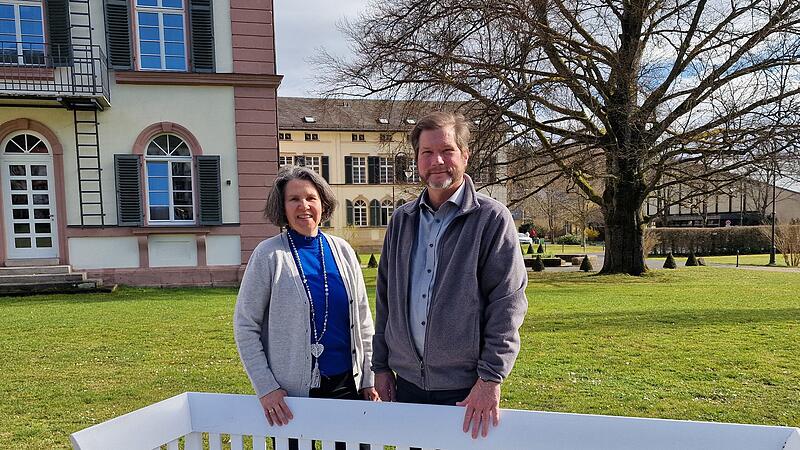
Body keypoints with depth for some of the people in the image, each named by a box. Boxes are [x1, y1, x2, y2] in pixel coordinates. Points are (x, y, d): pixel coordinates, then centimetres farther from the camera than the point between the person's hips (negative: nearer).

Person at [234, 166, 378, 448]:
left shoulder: (342, 250, 1)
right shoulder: (269, 255, -8)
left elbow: (362, 320, 6)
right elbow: (245, 326, -6)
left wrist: (368, 378, 5)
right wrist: (265, 388, -10)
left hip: (347, 382, 3)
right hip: (291, 392, -3)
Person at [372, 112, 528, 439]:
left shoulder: (491, 218, -8)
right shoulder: (401, 220, 7)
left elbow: (508, 302, -12)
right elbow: (385, 297, 11)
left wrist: (491, 377, -16)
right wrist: (381, 365, 10)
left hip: (467, 388, -4)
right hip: (407, 382, 5)